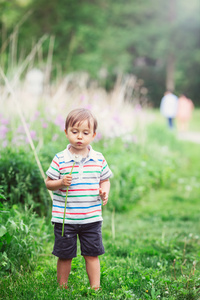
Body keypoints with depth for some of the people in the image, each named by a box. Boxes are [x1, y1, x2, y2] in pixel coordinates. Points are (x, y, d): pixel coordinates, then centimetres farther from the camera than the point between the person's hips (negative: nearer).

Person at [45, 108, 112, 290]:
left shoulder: (98, 159, 0)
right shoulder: (60, 159, -6)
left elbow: (105, 179, 12)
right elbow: (49, 183, -1)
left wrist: (104, 191, -8)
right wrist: (61, 183, -21)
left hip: (91, 218, 2)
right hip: (64, 218, -1)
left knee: (92, 254, 9)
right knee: (65, 255, 10)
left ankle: (95, 288, 21)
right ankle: (62, 287, 26)